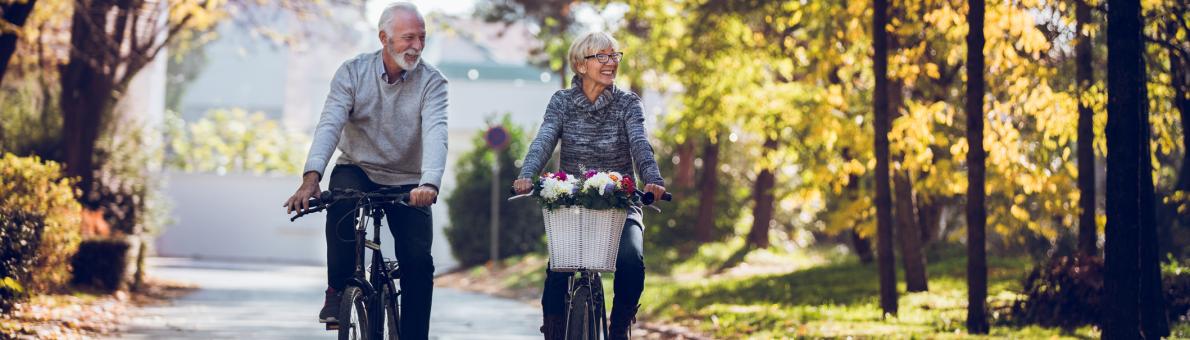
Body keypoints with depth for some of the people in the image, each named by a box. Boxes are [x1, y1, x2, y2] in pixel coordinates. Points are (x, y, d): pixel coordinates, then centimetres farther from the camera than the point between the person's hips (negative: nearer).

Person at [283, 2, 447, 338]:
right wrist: (311, 177, -39)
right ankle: (337, 289, -16)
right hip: (357, 169, 0)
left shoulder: (432, 81, -12)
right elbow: (330, 124, -22)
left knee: (418, 260, -15)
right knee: (341, 199, -34)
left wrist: (429, 183, -47)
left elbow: (435, 133, -27)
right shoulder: (353, 72, -10)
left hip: (407, 182, 1)